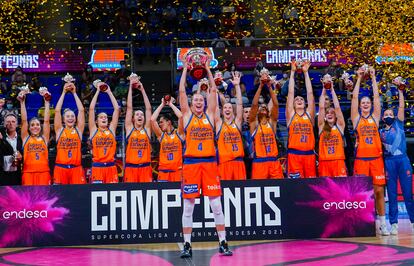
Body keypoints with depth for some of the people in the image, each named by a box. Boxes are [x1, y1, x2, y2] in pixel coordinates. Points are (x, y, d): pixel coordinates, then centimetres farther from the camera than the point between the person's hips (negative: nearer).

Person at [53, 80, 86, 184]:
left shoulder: (78, 130, 8)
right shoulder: (59, 130, 7)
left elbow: (81, 110, 2)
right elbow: (57, 111, 0)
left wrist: (74, 93, 2)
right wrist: (64, 92, 0)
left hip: (76, 168, 0)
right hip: (61, 168, 0)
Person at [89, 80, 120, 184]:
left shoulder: (111, 130, 11)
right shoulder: (94, 130, 7)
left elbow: (116, 109, 10)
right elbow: (91, 109, 3)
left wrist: (109, 92, 12)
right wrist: (98, 91, 7)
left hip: (111, 166, 2)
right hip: (97, 166, -2)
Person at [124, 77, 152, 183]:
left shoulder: (147, 129, 9)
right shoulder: (130, 129, 7)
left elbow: (148, 109, 7)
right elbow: (129, 107, 5)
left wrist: (142, 90, 7)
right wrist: (130, 87, 4)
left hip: (145, 167, 1)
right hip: (131, 167, -1)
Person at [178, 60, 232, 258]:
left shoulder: (209, 115, 11)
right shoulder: (187, 115, 9)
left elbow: (213, 90, 9)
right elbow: (181, 91, 4)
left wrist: (208, 69, 11)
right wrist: (186, 69, 6)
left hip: (209, 163, 1)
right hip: (191, 163, -1)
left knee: (216, 206, 2)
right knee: (188, 207, 2)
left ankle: (223, 243, 8)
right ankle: (187, 245, 8)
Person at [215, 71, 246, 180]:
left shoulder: (237, 122, 12)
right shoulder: (219, 123, 9)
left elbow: (240, 104, 5)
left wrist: (237, 85, 1)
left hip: (238, 161, 2)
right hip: (224, 162, -1)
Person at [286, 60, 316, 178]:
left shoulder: (309, 114, 13)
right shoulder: (291, 115, 9)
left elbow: (310, 93, 9)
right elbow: (291, 92, 7)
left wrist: (306, 72, 8)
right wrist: (292, 72, 6)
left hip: (309, 154, 2)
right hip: (294, 154, -2)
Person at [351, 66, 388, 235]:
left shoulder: (375, 117, 10)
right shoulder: (356, 118, 7)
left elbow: (376, 96, 5)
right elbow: (354, 97, 1)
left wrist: (373, 78, 4)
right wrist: (359, 78, 1)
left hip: (376, 158, 1)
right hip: (361, 159, -1)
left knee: (379, 191, 1)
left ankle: (382, 223, 7)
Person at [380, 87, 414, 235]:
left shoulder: (398, 124, 13)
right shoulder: (380, 132, 15)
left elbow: (401, 106, 6)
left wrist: (400, 90, 3)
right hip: (389, 162, 1)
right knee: (392, 194, 1)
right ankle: (394, 224, 2)